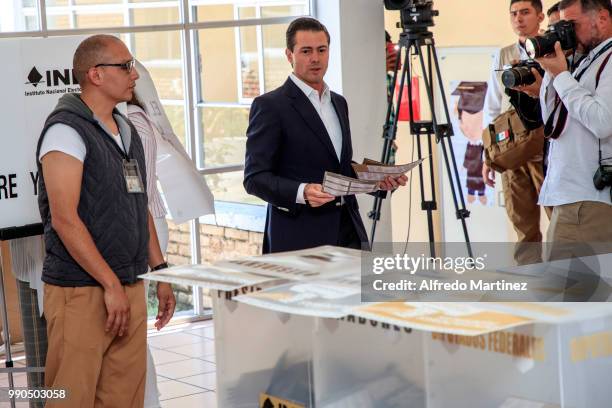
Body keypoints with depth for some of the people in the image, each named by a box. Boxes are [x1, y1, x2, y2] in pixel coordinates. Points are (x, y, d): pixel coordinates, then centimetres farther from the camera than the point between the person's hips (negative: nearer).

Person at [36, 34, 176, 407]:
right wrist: (111, 285, -18)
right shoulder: (66, 130, -10)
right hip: (82, 290, -8)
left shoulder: (127, 131, 16)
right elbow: (65, 219, -17)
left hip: (131, 286, 8)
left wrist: (160, 272, 16)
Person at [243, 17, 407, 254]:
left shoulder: (338, 103, 16)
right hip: (300, 238, -6)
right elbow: (255, 177, -11)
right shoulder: (270, 106, -6)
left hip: (348, 231, 6)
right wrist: (302, 192, -26)